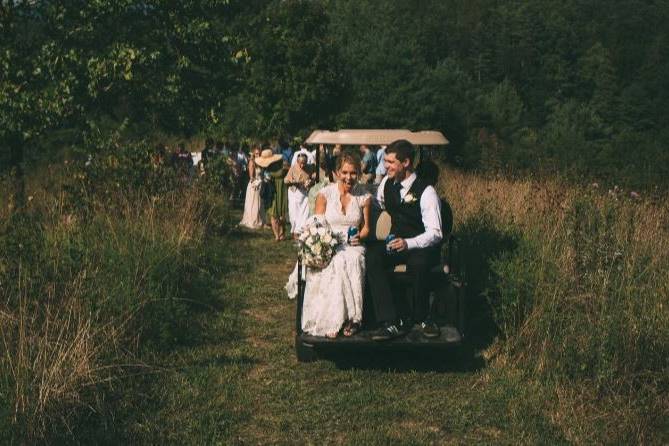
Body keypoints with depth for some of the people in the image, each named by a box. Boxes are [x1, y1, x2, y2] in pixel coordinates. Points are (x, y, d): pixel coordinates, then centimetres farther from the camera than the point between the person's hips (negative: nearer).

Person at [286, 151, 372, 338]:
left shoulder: (364, 197, 9)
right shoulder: (325, 194, 3)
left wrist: (359, 237, -7)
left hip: (353, 247, 1)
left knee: (352, 261, -35)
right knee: (335, 264, -36)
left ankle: (351, 317, -29)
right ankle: (330, 320, -32)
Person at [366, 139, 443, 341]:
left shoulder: (426, 192, -15)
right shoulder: (386, 183, 4)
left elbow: (435, 233, -20)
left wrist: (408, 243, -35)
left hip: (421, 247, -5)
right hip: (396, 243, 6)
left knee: (417, 263, -39)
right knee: (372, 256, -26)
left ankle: (422, 318, -11)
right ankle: (391, 322, -29)